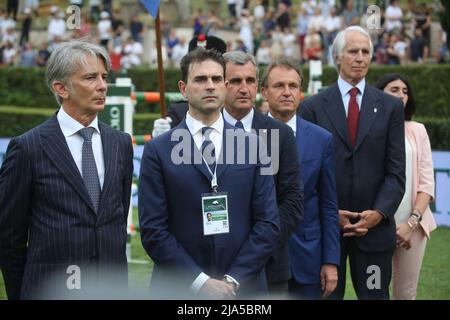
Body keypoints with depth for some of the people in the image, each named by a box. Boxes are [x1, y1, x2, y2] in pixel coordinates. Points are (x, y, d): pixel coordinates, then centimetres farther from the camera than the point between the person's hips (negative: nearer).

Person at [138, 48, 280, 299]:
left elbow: (268, 223, 0)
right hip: (181, 289, -1)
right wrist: (201, 282, -13)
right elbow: (153, 230, -6)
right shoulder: (158, 151, -1)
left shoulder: (253, 146, 4)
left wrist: (233, 279, -9)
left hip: (243, 287, 2)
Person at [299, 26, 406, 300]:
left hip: (375, 225, 1)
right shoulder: (313, 107, 4)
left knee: (375, 294, 5)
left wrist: (380, 212, -11)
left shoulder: (390, 107, 7)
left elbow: (396, 170, 2)